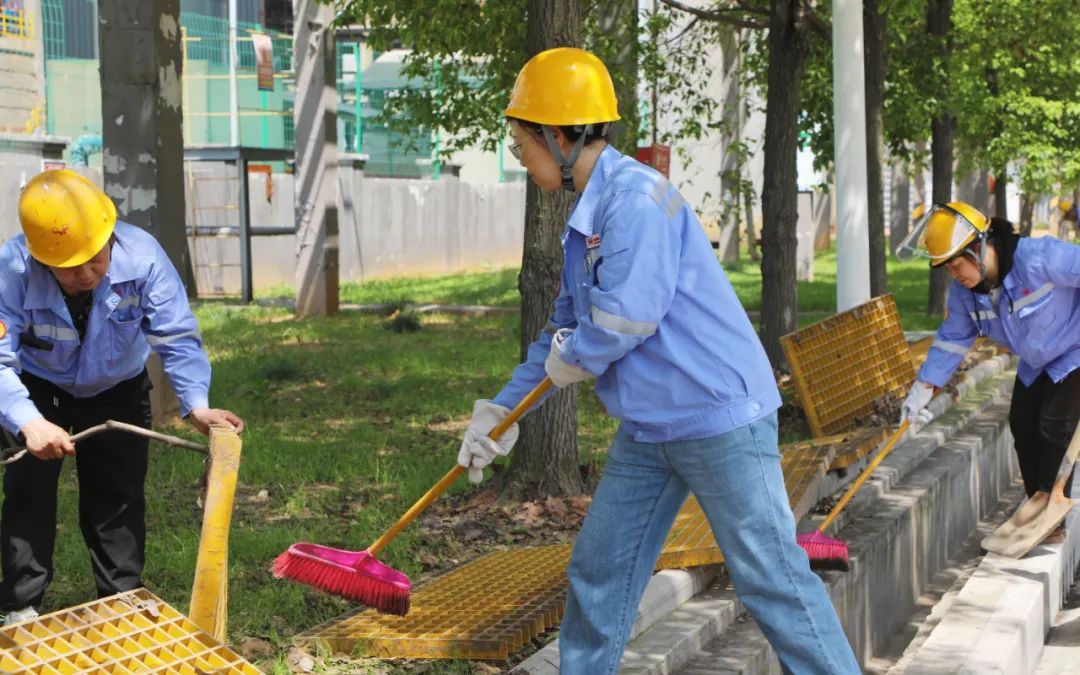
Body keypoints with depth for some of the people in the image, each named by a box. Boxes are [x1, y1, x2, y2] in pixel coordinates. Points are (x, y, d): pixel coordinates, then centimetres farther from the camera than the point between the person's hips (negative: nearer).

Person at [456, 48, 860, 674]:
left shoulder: (636, 195, -19)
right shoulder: (588, 213, 12)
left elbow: (627, 318, -26)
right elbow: (567, 325, 21)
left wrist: (571, 358, -6)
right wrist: (502, 410, 21)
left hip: (719, 416, -10)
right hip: (647, 427, 10)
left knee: (770, 575, -5)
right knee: (598, 571, 13)